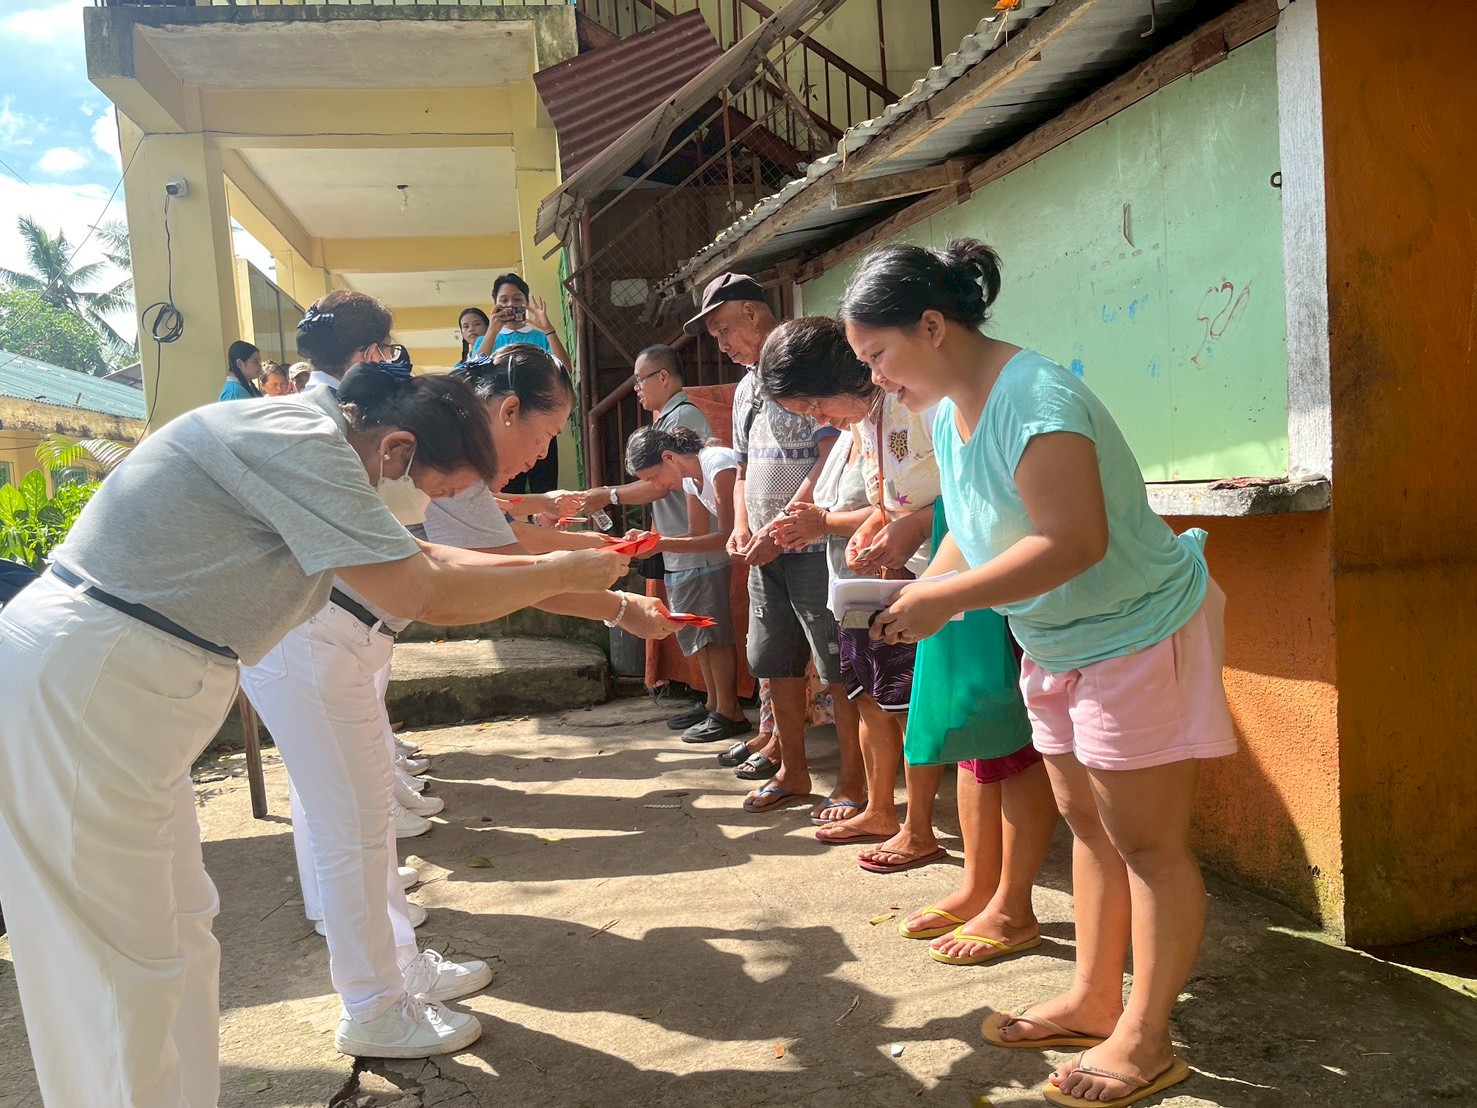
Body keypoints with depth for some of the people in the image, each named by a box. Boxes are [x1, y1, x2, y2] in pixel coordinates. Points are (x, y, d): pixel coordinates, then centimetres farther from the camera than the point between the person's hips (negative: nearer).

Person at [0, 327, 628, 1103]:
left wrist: (561, 557, 17)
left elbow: (423, 560, 20)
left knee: (177, 937, 16)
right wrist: (563, 574, -9)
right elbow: (428, 597, -22)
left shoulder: (309, 443, 13)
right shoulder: (300, 440, -19)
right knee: (125, 967, -1)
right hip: (75, 688, -10)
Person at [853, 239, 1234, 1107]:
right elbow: (976, 530, 11)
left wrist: (944, 601, -29)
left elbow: (1073, 542, -33)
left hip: (1138, 634, -10)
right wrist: (919, 591, -6)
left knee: (1147, 840, 1)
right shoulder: (950, 410, 4)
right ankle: (1094, 1001, 31)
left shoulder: (1035, 398, -26)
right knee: (1088, 823, 17)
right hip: (1062, 644, 10)